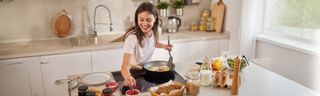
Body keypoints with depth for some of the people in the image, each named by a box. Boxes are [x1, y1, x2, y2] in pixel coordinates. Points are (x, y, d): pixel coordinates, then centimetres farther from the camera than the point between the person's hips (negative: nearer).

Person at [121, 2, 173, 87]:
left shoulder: (153, 31, -10)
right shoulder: (132, 37, -29)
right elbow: (125, 65, -37)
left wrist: (163, 46, -4)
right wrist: (128, 78, -57)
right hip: (134, 74, -5)